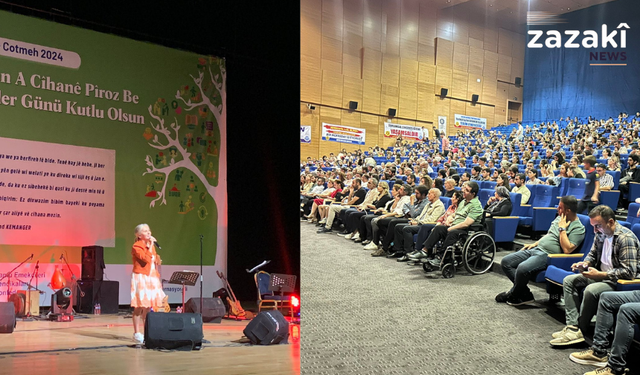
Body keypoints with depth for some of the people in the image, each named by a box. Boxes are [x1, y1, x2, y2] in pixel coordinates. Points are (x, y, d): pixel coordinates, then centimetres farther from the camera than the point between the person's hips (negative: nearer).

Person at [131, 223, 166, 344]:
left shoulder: (151, 245, 17)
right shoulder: (136, 246, -9)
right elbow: (146, 258, -23)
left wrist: (157, 260, 6)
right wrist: (150, 246, -16)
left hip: (152, 278, 8)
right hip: (140, 278, -8)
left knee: (148, 307, 9)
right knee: (139, 307, -7)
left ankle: (146, 332, 15)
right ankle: (137, 333, -2)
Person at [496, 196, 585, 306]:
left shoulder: (578, 228, -10)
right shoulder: (559, 218, 17)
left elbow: (567, 249, -21)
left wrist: (562, 229, -16)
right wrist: (535, 243, 15)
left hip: (547, 255, -10)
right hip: (536, 249, 10)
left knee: (523, 268, -34)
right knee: (506, 261, -3)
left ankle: (513, 295, -6)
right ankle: (525, 294, -6)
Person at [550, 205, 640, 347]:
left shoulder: (626, 238, -22)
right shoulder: (601, 234, 4)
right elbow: (592, 254, 21)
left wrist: (600, 275, -26)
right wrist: (585, 264, -3)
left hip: (619, 281, -10)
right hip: (601, 275, 10)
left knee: (591, 290, -32)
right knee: (569, 280, 0)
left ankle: (580, 330, -16)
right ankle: (572, 326, -11)